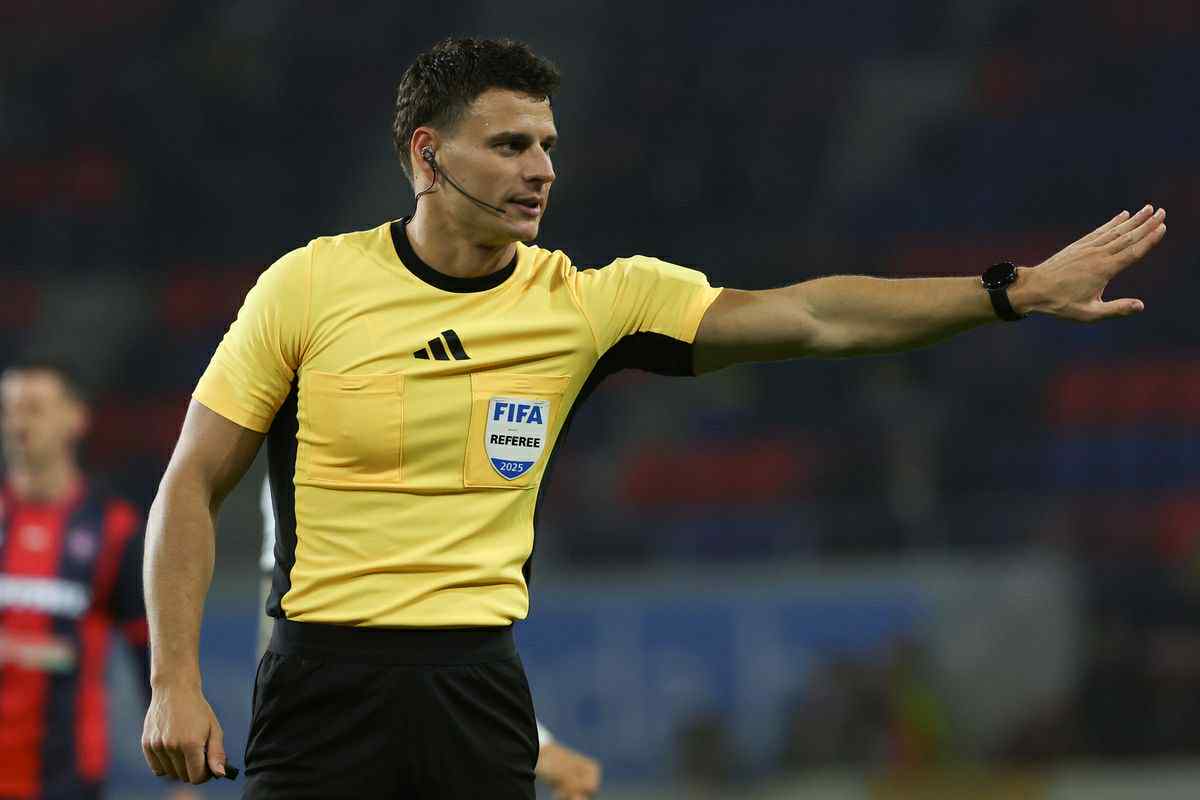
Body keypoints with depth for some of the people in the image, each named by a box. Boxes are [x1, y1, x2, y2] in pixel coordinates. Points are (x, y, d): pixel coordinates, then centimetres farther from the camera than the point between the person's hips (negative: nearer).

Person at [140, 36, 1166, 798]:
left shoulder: (585, 302, 3)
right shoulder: (310, 285, -4)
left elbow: (808, 317, 0)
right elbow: (192, 486, 1)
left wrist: (1019, 291, -7)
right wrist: (174, 683, -8)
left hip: (481, 691, 3)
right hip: (324, 680, -3)